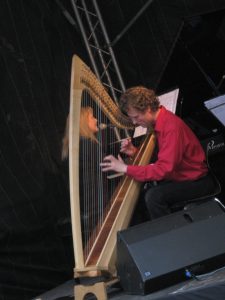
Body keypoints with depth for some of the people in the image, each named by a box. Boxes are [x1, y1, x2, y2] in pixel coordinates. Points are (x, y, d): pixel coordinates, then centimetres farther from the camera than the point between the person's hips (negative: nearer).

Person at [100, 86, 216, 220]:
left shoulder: (171, 126, -26)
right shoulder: (157, 123, 3)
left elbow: (164, 169, -30)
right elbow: (156, 156, 14)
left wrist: (126, 168, -26)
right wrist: (135, 152, -4)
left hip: (197, 182, -9)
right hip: (177, 176, 9)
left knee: (154, 196, -28)